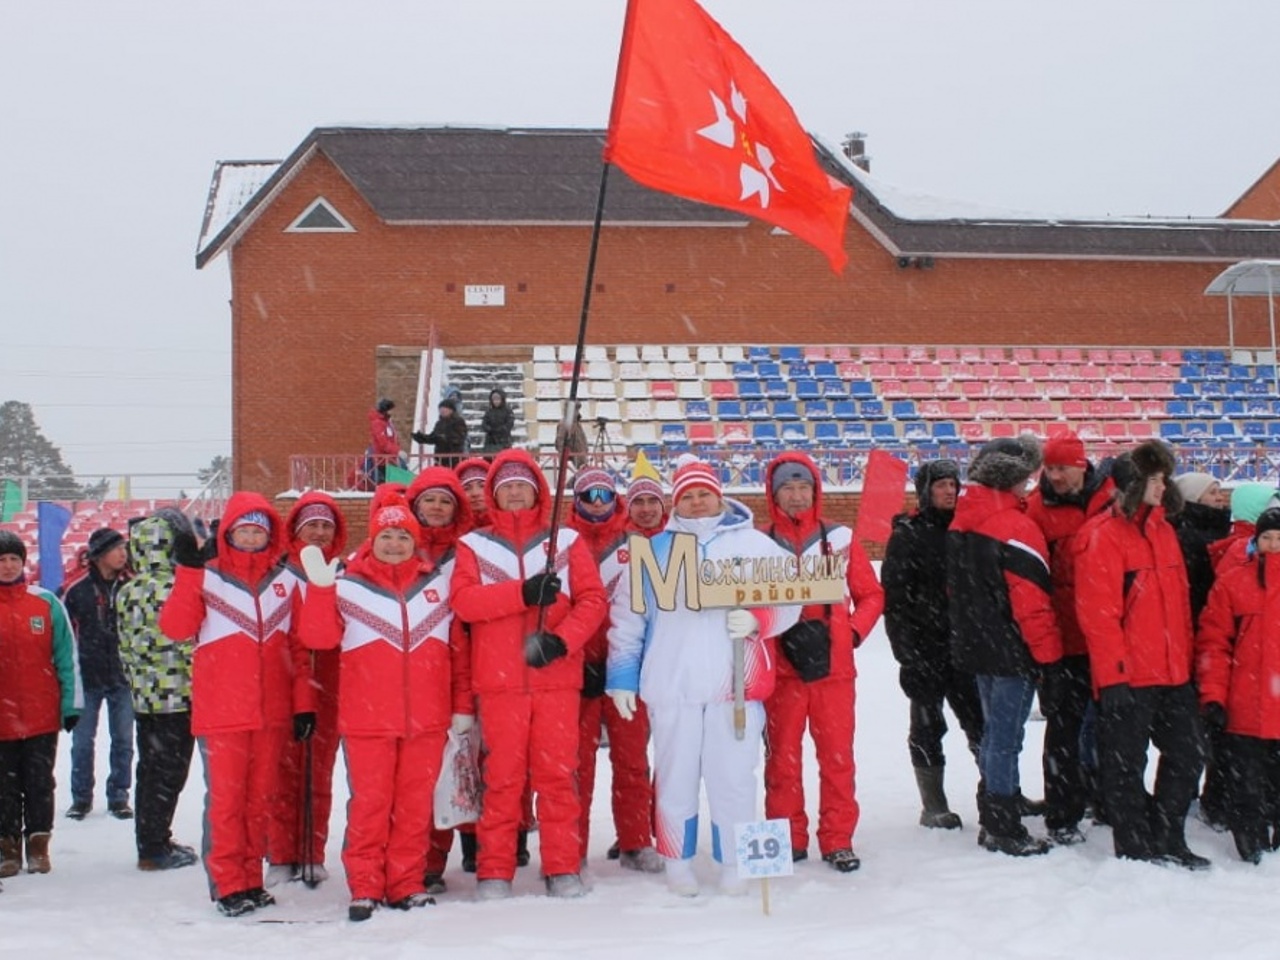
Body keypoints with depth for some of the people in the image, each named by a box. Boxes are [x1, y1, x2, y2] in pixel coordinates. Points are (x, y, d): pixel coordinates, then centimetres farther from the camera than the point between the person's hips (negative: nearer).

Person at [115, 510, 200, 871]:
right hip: (178, 694, -7)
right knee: (170, 770, 1)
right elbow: (190, 643, -17)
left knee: (149, 767, 15)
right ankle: (156, 848, 4)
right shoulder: (177, 589, -16)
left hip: (143, 695, 7)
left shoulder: (126, 593, 5)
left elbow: (126, 647, 12)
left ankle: (148, 841, 22)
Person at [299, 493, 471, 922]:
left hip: (427, 717, 2)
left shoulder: (440, 581, 8)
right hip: (368, 717, -2)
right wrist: (320, 588, -16)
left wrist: (463, 705, 8)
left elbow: (460, 647, 10)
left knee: (416, 803, 6)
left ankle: (407, 885, 15)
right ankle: (365, 886, 9)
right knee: (370, 801, 1)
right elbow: (319, 638, -5)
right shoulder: (347, 585, 3)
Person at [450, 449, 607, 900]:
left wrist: (563, 639, -14)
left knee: (557, 773, 0)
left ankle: (563, 868, 8)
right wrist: (523, 592, -17)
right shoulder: (474, 545, 10)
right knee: (502, 776, 1)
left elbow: (592, 599, 2)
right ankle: (494, 871, 8)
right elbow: (464, 600, -6)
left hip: (557, 676, 0)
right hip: (499, 678, 0)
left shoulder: (565, 541, 10)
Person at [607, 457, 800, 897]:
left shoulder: (756, 545, 7)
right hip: (671, 683, 1)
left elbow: (789, 598, 4)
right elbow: (626, 617, 14)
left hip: (737, 683, -1)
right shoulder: (654, 552, 12)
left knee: (734, 777, 1)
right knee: (676, 777, 6)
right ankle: (677, 861, 18)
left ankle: (735, 863, 13)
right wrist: (621, 677, 9)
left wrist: (756, 620, -15)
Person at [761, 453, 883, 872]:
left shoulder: (839, 538, 4)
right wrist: (780, 633, -12)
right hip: (779, 667, 0)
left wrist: (853, 632, -6)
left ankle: (838, 841, 10)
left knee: (837, 755, 2)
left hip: (833, 665, 1)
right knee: (782, 756, 4)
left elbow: (871, 594, 8)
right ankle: (787, 839, 15)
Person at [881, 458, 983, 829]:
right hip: (925, 648, -4)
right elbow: (894, 595, -9)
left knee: (979, 719, 8)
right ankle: (933, 806, 11)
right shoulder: (907, 534, -4)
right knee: (928, 727, 4)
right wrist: (906, 649, -15)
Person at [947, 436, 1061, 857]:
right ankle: (1004, 830, 4)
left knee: (993, 732, 17)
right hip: (1012, 651, -8)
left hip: (976, 647, 8)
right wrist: (1047, 650, -11)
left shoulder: (960, 524, 8)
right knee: (1006, 736, -2)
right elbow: (1030, 599, -20)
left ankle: (992, 821, 25)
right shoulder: (1016, 526, -18)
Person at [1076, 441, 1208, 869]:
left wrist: (1186, 658, 16)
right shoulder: (1102, 536, -12)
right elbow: (1098, 613, -16)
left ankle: (1167, 841, 25)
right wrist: (1114, 673, -18)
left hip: (1173, 673, 8)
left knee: (1187, 754, 13)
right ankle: (1133, 849, 13)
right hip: (1128, 677, -8)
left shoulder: (1162, 530, 14)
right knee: (1125, 763, 2)